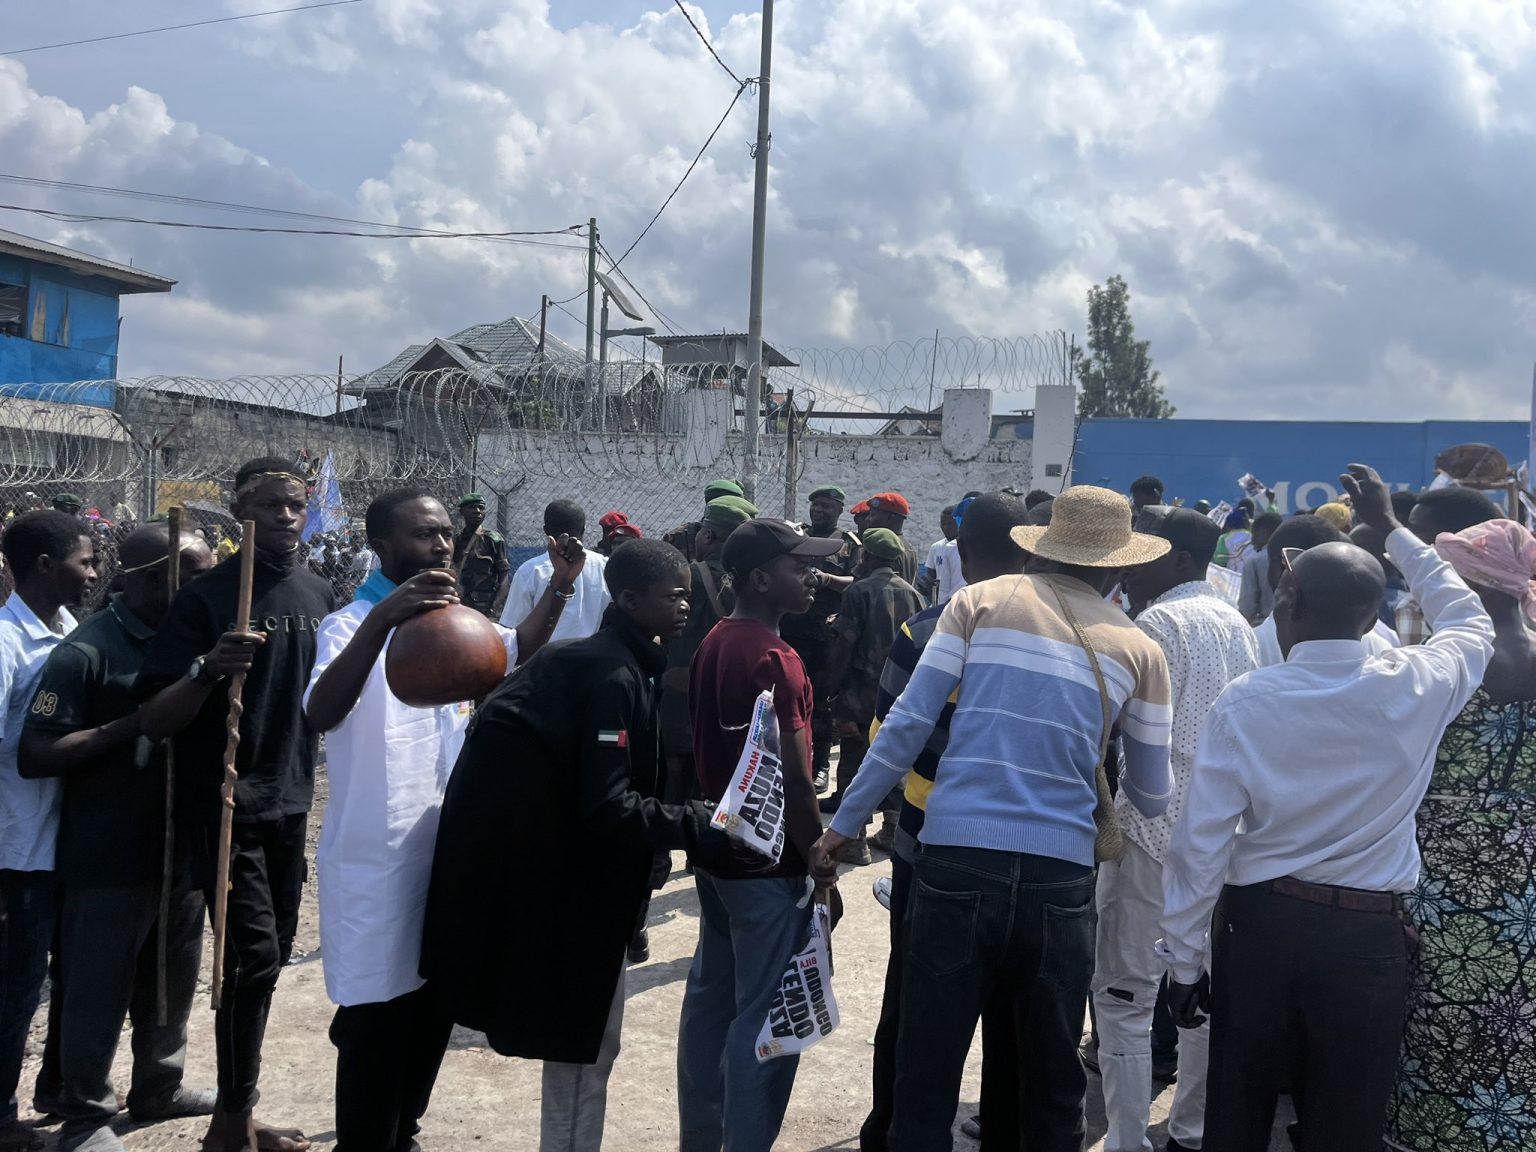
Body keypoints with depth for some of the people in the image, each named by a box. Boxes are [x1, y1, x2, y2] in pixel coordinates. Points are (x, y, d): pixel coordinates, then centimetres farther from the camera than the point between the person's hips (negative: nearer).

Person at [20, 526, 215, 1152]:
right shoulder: (85, 652, -14)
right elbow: (33, 756, -17)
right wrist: (134, 725, -22)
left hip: (181, 847, 7)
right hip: (110, 859, -7)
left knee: (172, 980, 18)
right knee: (97, 990, 6)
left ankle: (159, 1087, 35)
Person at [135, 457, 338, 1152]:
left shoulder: (318, 594, 5)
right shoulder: (206, 597, -12)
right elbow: (155, 721, -17)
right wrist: (208, 671, -33)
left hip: (290, 803, 6)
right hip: (222, 805, -6)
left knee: (269, 961, 12)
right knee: (254, 959, -9)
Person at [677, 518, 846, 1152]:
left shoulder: (713, 644, 7)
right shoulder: (774, 659, -20)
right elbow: (792, 780, -22)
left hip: (717, 851, 9)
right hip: (770, 863, -9)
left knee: (711, 997, 17)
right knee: (764, 1017, -1)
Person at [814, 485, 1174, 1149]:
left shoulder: (978, 602, 5)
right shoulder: (1139, 649, 8)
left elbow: (907, 724, 0)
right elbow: (1152, 797, 14)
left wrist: (844, 826, 7)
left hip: (957, 862, -1)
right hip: (1060, 877, 1)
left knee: (926, 1078, 7)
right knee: (1052, 1085, 16)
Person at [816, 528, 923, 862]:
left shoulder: (859, 591, -10)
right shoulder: (912, 594, 4)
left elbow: (844, 645, -13)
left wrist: (832, 687, -6)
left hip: (862, 694, -5)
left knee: (854, 764, 2)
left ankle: (854, 841, 1)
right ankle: (893, 832, 22)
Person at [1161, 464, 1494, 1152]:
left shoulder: (1245, 701, -10)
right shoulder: (1418, 686, -7)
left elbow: (1202, 842, -9)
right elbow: (1471, 622, 17)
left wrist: (1183, 961, 1)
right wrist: (1390, 529, 24)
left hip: (1259, 925, 0)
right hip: (1369, 938, 1)